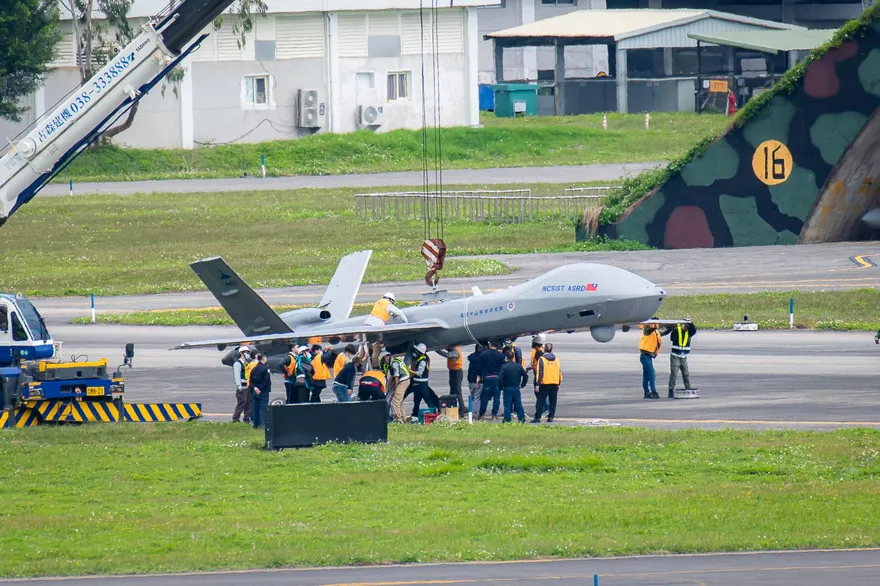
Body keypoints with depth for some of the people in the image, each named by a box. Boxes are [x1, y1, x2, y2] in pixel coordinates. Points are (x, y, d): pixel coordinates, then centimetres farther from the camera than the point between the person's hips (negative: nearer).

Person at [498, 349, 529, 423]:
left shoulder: (504, 367, -12)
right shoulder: (518, 366, 1)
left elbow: (500, 379, -16)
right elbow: (525, 375, 5)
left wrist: (501, 387, -1)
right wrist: (522, 384, 13)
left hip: (507, 389, -4)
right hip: (516, 388, 4)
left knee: (507, 406, 1)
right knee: (518, 405, 11)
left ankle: (507, 420, -1)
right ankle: (522, 419, 10)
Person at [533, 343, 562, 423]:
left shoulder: (542, 359, -7)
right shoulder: (556, 359, 8)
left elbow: (540, 372, -11)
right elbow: (560, 371, 11)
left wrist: (538, 384, -10)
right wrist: (559, 383, 19)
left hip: (545, 383, -4)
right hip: (555, 383, 4)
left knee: (540, 401, -1)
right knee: (553, 401, 9)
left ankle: (537, 417, -5)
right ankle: (551, 417, 8)